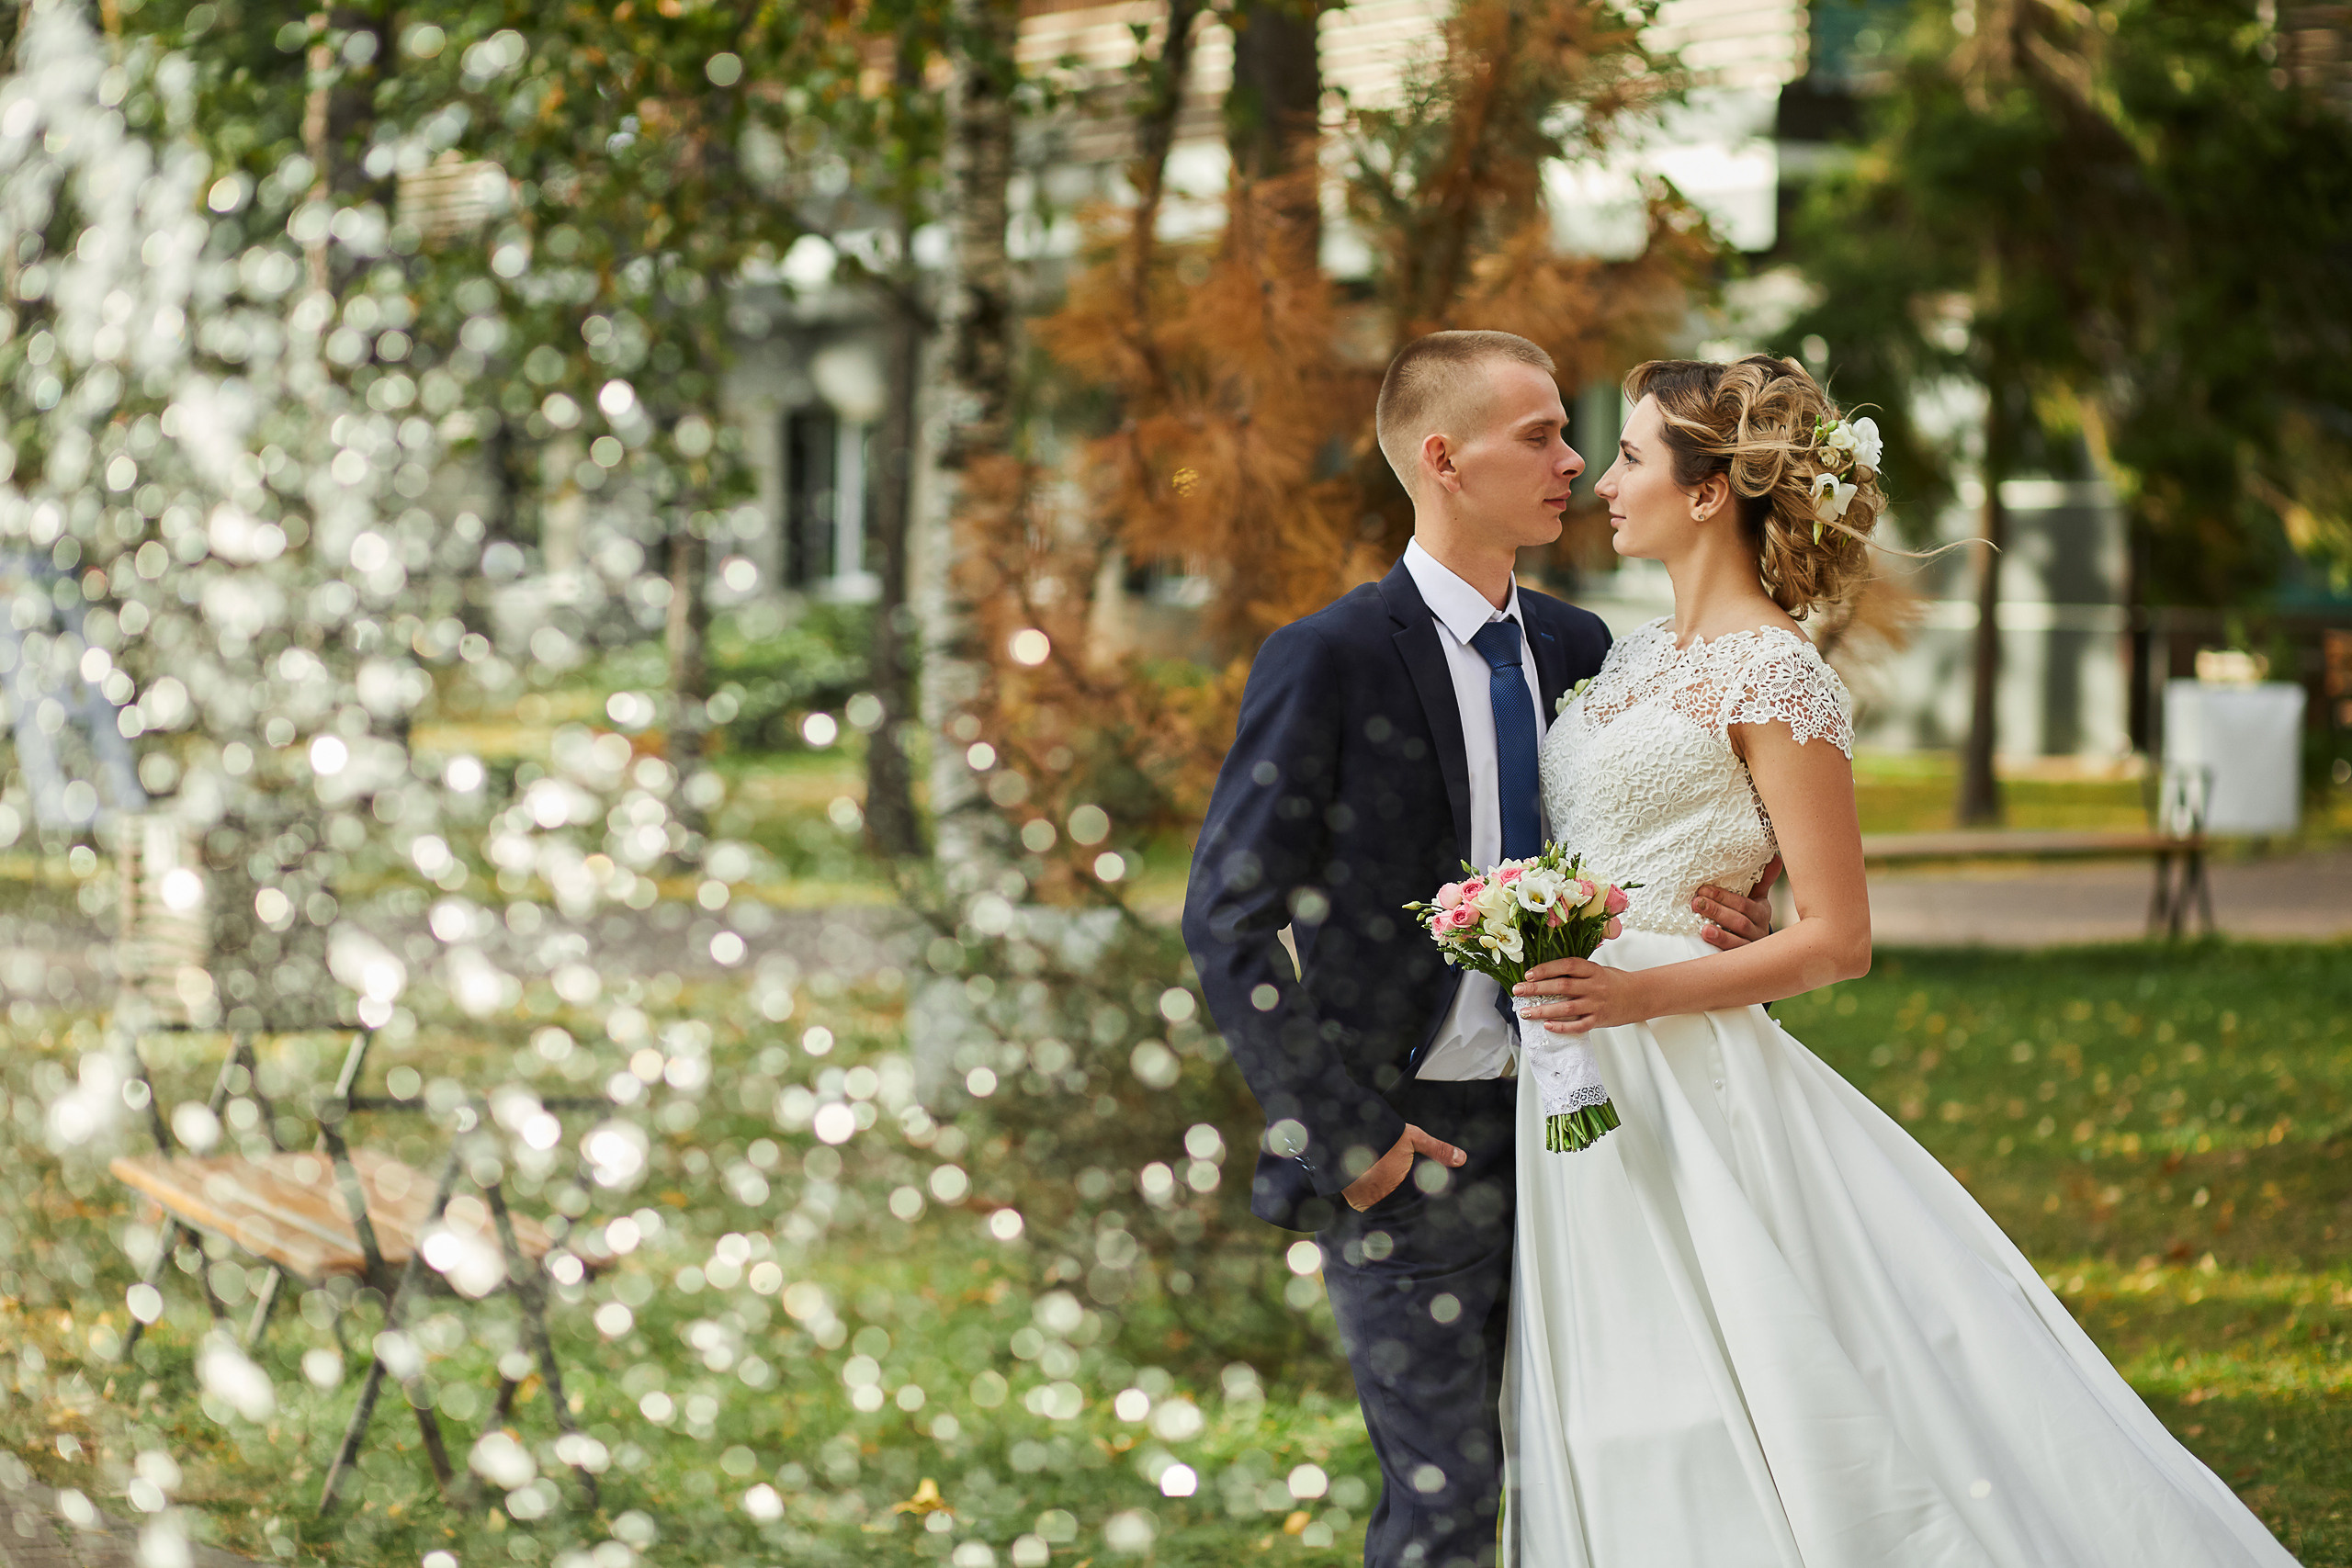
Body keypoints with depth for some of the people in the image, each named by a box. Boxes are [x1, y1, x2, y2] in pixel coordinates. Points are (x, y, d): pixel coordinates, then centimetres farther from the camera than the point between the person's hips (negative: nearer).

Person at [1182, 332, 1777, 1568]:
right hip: (1407, 1147, -6)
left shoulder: (1578, 650, 8)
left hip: (1558, 1127, 6)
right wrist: (1345, 1138, -15)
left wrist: (1719, 917, -6)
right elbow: (1227, 922, -12)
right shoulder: (1329, 660, -11)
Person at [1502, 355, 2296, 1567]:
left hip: (1690, 1088, -8)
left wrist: (1635, 995, -22)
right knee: (1633, 1457, 11)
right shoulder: (1638, 657, 13)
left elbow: (1836, 939, -13)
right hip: (1582, 1093, 8)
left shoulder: (1772, 677, -12)